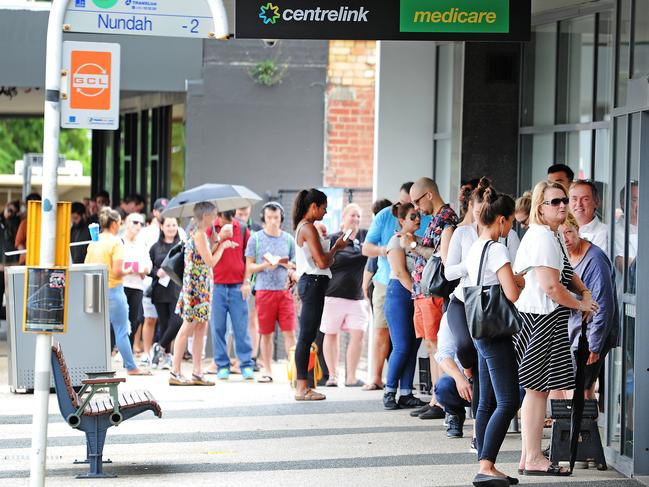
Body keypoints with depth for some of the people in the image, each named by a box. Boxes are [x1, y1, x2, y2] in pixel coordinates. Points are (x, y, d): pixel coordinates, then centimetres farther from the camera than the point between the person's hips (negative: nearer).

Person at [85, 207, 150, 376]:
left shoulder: (94, 243, 7)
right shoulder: (116, 242, -12)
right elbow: (117, 272, -19)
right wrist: (128, 271, 0)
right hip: (113, 290, -6)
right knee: (121, 331, -1)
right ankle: (131, 367, 4)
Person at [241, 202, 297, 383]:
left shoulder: (288, 239, 10)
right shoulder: (256, 239, 4)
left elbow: (295, 265, 16)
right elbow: (249, 266, 6)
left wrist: (287, 265, -5)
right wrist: (264, 266, -11)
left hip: (285, 289, 1)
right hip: (264, 290, -1)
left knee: (290, 332, -6)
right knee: (266, 333, 4)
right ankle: (267, 371, 12)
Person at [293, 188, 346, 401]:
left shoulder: (302, 227, 17)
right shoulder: (309, 228, -14)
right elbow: (322, 262, -18)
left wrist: (333, 248, 13)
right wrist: (336, 247, -3)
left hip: (309, 282, 10)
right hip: (313, 282, -10)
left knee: (307, 336, 11)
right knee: (307, 335, -8)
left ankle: (302, 386, 13)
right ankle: (302, 387, -7)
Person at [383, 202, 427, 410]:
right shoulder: (397, 240, -4)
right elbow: (401, 272, -12)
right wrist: (417, 293, -17)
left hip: (417, 296, 7)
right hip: (400, 293, -7)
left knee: (413, 347, 3)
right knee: (402, 347, -11)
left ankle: (406, 394, 5)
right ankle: (389, 392, -2)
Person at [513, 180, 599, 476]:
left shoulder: (551, 236, 18)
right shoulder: (542, 237, -16)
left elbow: (567, 272, 30)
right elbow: (550, 286, -22)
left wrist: (584, 291, 10)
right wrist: (580, 305, -8)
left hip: (544, 319, 11)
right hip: (540, 318, -11)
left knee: (536, 389, 13)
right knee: (537, 387, -7)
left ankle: (528, 457, 18)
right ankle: (533, 459, -3)